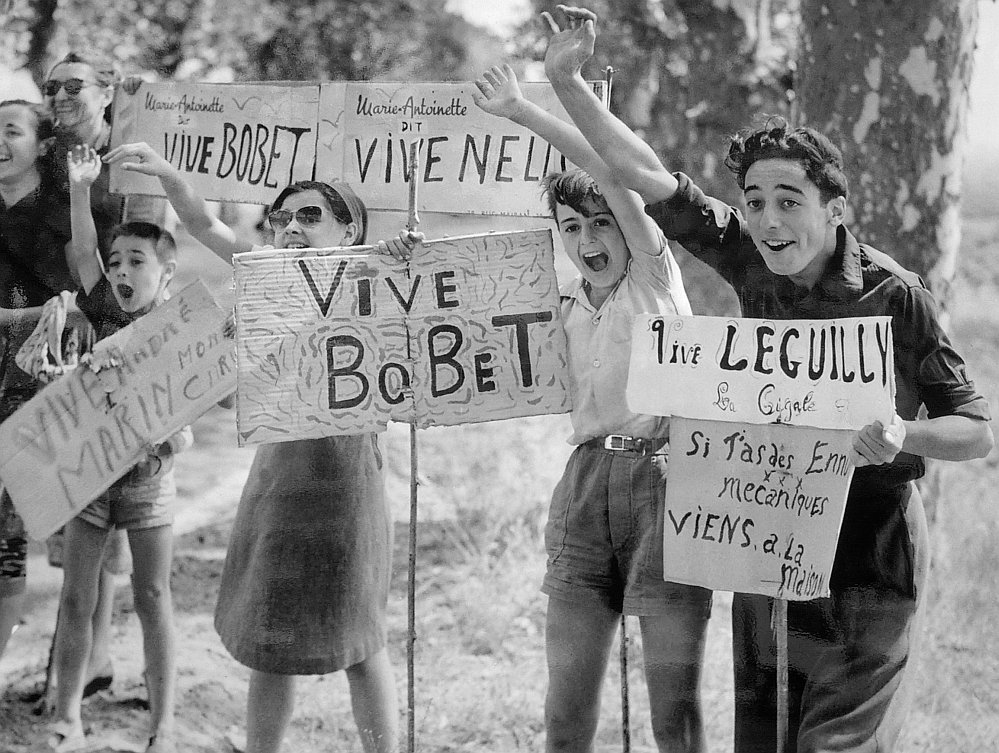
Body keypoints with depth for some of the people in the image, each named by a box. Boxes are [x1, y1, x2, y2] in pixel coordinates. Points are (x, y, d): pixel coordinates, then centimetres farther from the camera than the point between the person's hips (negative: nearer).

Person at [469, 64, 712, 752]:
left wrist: (524, 112, -14)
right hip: (586, 486, 5)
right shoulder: (568, 308, 15)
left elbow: (615, 169, -15)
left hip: (664, 478, -5)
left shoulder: (653, 274, 0)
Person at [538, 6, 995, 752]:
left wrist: (903, 435, -29)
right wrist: (567, 82, -1)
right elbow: (650, 177, 3)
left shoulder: (895, 295, -15)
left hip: (867, 554, -5)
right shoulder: (752, 261, -2)